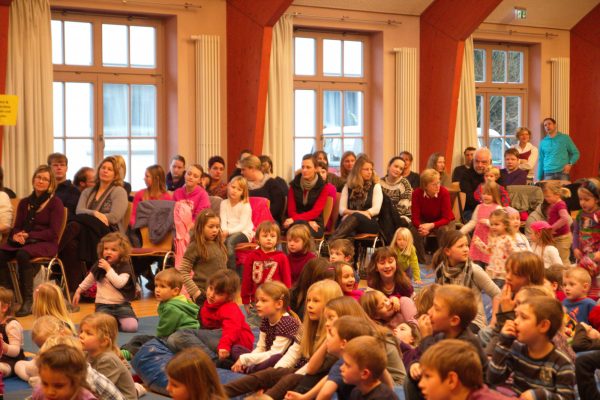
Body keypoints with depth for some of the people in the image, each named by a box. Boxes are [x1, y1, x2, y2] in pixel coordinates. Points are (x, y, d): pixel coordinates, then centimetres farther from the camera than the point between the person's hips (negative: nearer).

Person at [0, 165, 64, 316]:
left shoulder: (55, 203, 0)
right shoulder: (24, 203, 16)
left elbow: (53, 233, -7)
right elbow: (17, 227, 18)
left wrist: (28, 235, -14)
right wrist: (16, 235, -7)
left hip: (46, 243, -5)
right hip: (22, 242, 5)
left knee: (23, 254, -36)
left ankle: (28, 301, -30)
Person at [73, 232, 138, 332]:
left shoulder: (125, 267, -6)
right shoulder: (99, 265, 6)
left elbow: (119, 283, -24)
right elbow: (89, 280, 24)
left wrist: (108, 268, -21)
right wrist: (78, 291, 29)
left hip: (121, 304, -2)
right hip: (103, 305, 2)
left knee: (131, 327, -23)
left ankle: (117, 320, 11)